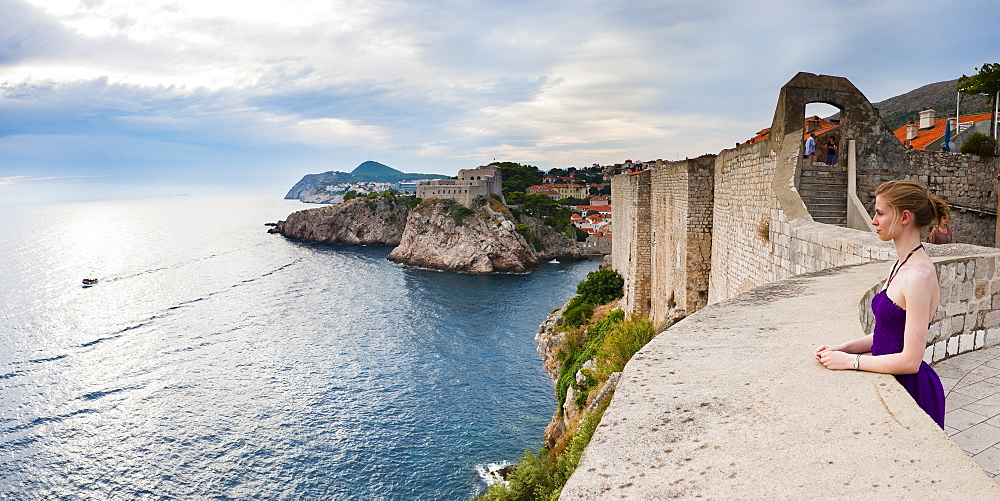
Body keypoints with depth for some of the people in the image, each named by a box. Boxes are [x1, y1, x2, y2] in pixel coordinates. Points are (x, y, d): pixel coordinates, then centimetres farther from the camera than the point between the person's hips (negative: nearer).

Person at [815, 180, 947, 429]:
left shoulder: (919, 275, -22)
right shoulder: (903, 265, 8)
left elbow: (910, 361, -23)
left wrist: (850, 361, -15)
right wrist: (843, 348, 2)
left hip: (910, 389, -8)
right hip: (892, 383, 8)